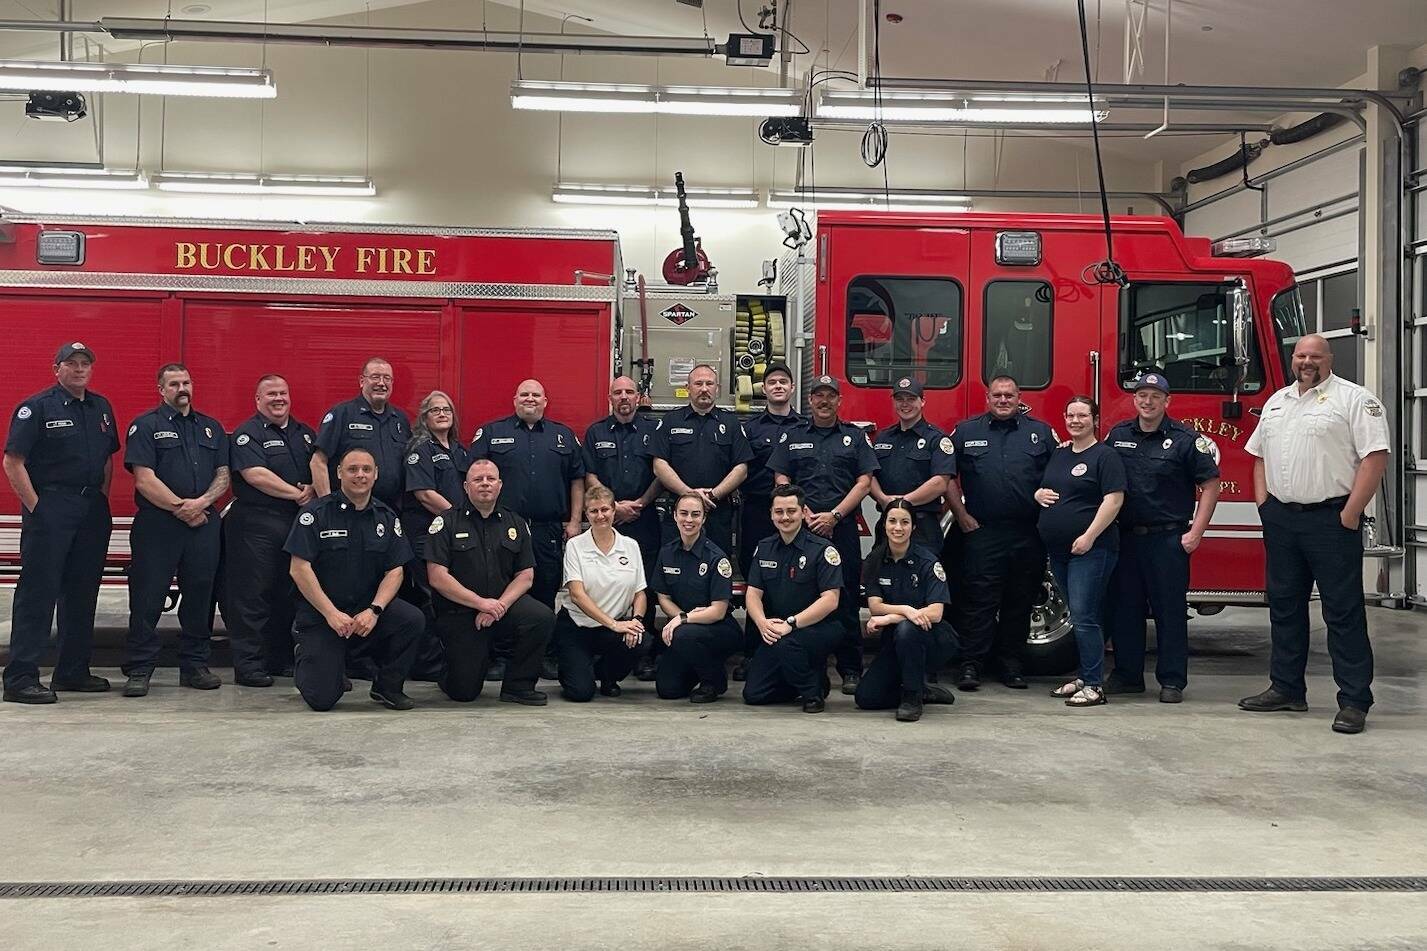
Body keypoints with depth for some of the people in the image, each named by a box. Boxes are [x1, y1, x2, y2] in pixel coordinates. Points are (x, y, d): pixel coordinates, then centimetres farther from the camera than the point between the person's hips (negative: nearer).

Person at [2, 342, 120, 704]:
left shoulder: (101, 408, 14)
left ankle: (73, 671, 22)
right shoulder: (36, 407, -6)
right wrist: (35, 507, -13)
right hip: (50, 508, -7)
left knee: (82, 593, 12)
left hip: (92, 510, 7)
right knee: (38, 592, -7)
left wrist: (102, 498, 10)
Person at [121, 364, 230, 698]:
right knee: (147, 599, -2)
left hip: (204, 524, 4)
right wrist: (180, 507, -11)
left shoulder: (211, 428, 16)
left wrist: (202, 502, -9)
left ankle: (195, 665, 17)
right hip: (157, 525, -4)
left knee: (200, 596, 8)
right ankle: (139, 670, 4)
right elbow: (144, 480, -8)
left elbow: (223, 475, 9)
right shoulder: (146, 426, 1)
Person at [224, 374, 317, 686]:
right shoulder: (247, 434, -4)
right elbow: (256, 475, -16)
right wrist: (296, 494, -12)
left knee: (289, 593, 11)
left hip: (298, 522, 7)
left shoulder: (304, 433, 17)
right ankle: (248, 665, -2)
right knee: (252, 595, -5)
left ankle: (282, 659, 20)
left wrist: (312, 491, -8)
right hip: (256, 525, -7)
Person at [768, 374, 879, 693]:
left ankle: (850, 670, 4)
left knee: (846, 598, -1)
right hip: (801, 527, 1)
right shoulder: (793, 436, 12)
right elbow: (781, 480, 7)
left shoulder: (855, 437, 10)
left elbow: (864, 482, 2)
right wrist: (805, 514, -7)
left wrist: (834, 516, -8)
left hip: (843, 528, -1)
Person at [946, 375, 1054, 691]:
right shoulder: (966, 432, 7)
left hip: (1028, 534, 2)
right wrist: (961, 515, 0)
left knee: (1020, 602, 7)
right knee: (978, 599, -3)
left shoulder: (1042, 433, 10)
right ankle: (970, 664, 1)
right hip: (981, 532, -1)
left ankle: (1012, 663, 16)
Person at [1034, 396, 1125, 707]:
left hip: (1090, 549, -8)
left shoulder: (1105, 456, -7)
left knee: (1084, 617, -10)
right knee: (1078, 616, 13)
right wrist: (1039, 493, 3)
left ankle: (1094, 686, -6)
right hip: (1059, 550, 8)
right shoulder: (1058, 454, 17)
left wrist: (1089, 536, -21)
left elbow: (1114, 499, -15)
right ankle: (1084, 676, 21)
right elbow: (1043, 488, 28)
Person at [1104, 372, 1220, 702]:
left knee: (1170, 611, 2)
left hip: (1168, 539, -4)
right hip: (1125, 537, 4)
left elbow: (1210, 484, -3)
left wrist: (1195, 533, -9)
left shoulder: (1185, 439, -3)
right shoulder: (1117, 436, 8)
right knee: (1123, 608, 9)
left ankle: (1172, 681, 9)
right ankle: (1127, 674, 20)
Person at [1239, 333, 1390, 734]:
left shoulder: (1354, 399, -5)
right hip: (1281, 520, 7)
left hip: (1330, 519, -7)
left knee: (1343, 612, -4)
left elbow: (1376, 456, -12)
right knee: (1285, 606, 12)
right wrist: (1263, 502, 9)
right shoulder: (1276, 402, 16)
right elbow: (1260, 454, 23)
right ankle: (1286, 689, 22)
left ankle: (1354, 701, 0)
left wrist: (1350, 514, -15)